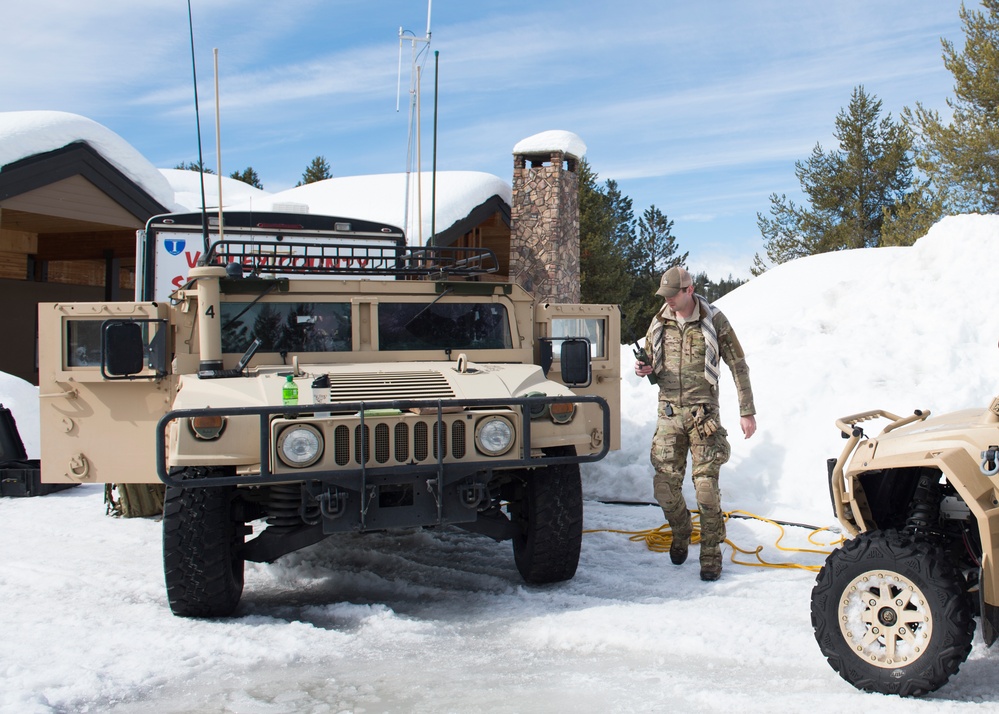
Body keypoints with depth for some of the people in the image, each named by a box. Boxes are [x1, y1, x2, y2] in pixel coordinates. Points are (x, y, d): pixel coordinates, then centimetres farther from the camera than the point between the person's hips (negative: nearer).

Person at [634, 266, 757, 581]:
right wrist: (644, 370, -7)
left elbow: (738, 365, 0)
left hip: (703, 413, -3)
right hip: (669, 412, 4)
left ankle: (711, 555, 6)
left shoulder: (713, 321, -4)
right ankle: (680, 535, 30)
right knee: (665, 485, 2)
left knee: (706, 486, -7)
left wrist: (747, 412, -2)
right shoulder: (659, 323, 7)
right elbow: (650, 362, 19)